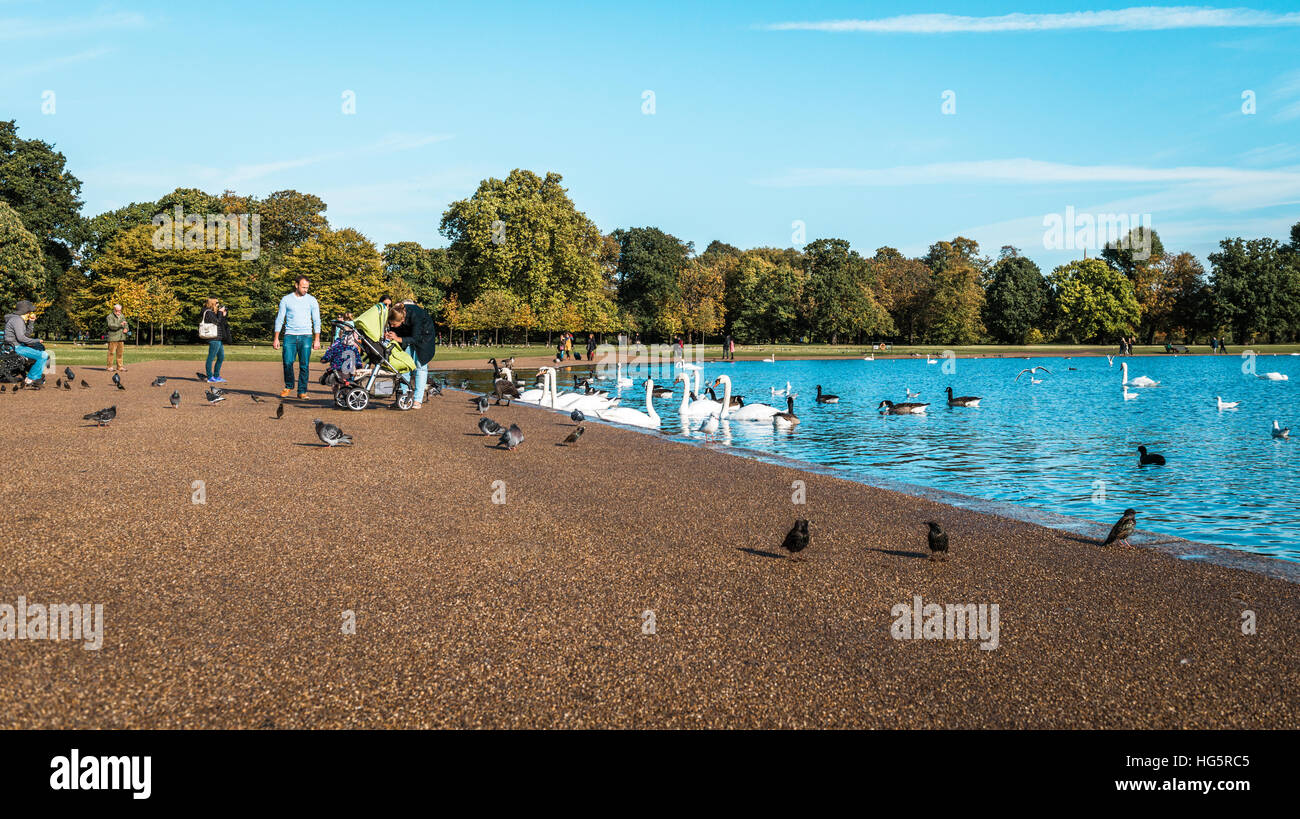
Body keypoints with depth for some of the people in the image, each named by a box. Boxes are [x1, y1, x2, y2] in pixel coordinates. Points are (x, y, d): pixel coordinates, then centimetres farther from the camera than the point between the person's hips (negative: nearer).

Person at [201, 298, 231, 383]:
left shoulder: (213, 312, 19)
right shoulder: (208, 312, -9)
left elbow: (222, 323, 20)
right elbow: (217, 322, -18)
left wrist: (223, 315, 10)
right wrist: (220, 312, -9)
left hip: (219, 339, 10)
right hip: (214, 339, -10)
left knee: (221, 357, 15)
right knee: (211, 357, -6)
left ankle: (216, 376, 23)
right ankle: (210, 377, -3)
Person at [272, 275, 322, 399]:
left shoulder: (312, 300, 8)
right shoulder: (286, 299, 7)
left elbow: (317, 321, 9)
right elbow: (279, 319, 10)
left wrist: (317, 339, 1)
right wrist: (276, 338, 4)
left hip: (306, 336, 0)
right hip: (290, 335, 0)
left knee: (304, 365, -4)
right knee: (287, 362, -10)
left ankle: (302, 391, 2)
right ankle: (288, 386, 12)